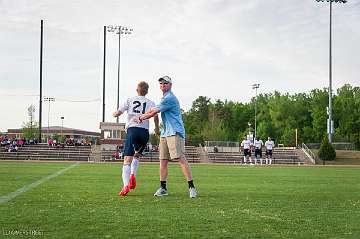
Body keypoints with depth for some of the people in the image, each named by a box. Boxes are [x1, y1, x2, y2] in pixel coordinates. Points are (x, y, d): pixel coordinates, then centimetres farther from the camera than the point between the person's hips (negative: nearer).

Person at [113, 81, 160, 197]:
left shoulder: (130, 100, 11)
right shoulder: (150, 103, 12)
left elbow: (117, 113, 4)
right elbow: (155, 116, -6)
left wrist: (114, 114, 28)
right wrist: (157, 128, 10)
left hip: (132, 130, -2)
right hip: (145, 132, 2)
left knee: (127, 160, -9)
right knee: (137, 155, 26)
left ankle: (126, 185, -25)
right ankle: (133, 175, 2)